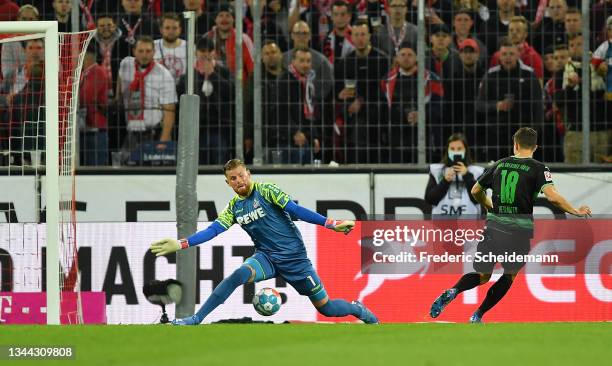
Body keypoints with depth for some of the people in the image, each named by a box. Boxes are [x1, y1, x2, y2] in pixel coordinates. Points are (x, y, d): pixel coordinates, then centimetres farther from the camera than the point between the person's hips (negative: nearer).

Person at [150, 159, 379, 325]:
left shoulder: (265, 190, -9)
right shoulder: (234, 207, 4)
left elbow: (295, 210, -12)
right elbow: (213, 230, -2)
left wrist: (332, 224, -18)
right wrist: (181, 244, -13)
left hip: (294, 257, -3)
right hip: (267, 257, 3)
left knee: (325, 308, 1)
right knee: (238, 275, -29)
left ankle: (358, 310, 33)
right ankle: (195, 320, -29)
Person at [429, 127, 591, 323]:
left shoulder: (500, 165, 11)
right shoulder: (538, 168, -2)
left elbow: (476, 191, 20)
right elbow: (552, 196, -16)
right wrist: (575, 211, -3)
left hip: (494, 226, 3)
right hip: (520, 230, -3)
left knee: (483, 275, 17)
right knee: (510, 275, 20)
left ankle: (452, 291, -12)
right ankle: (478, 315, 11)